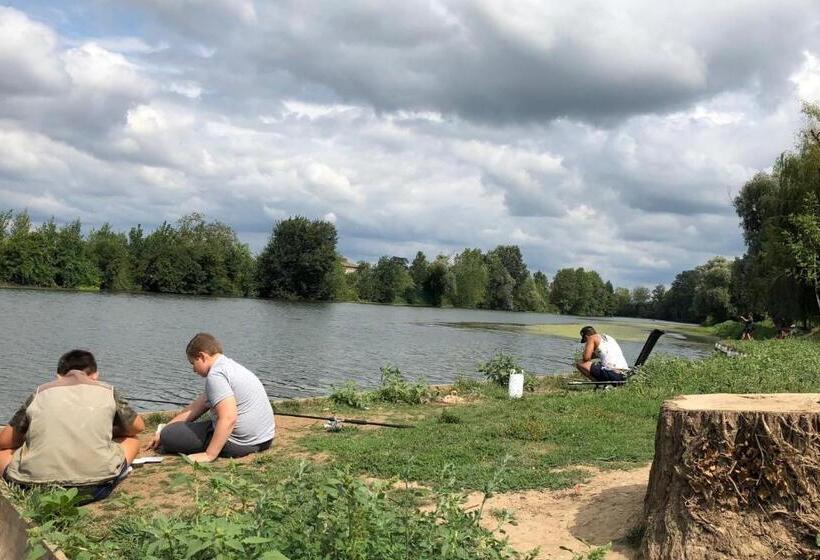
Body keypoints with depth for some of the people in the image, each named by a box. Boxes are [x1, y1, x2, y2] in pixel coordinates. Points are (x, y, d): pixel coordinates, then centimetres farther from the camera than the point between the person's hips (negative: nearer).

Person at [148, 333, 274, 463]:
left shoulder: (216, 375, -17)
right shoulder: (229, 365, 15)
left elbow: (228, 418, -29)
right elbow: (196, 407, 17)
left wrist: (209, 455, -25)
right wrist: (163, 432, 18)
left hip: (241, 443, -10)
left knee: (169, 434, 0)